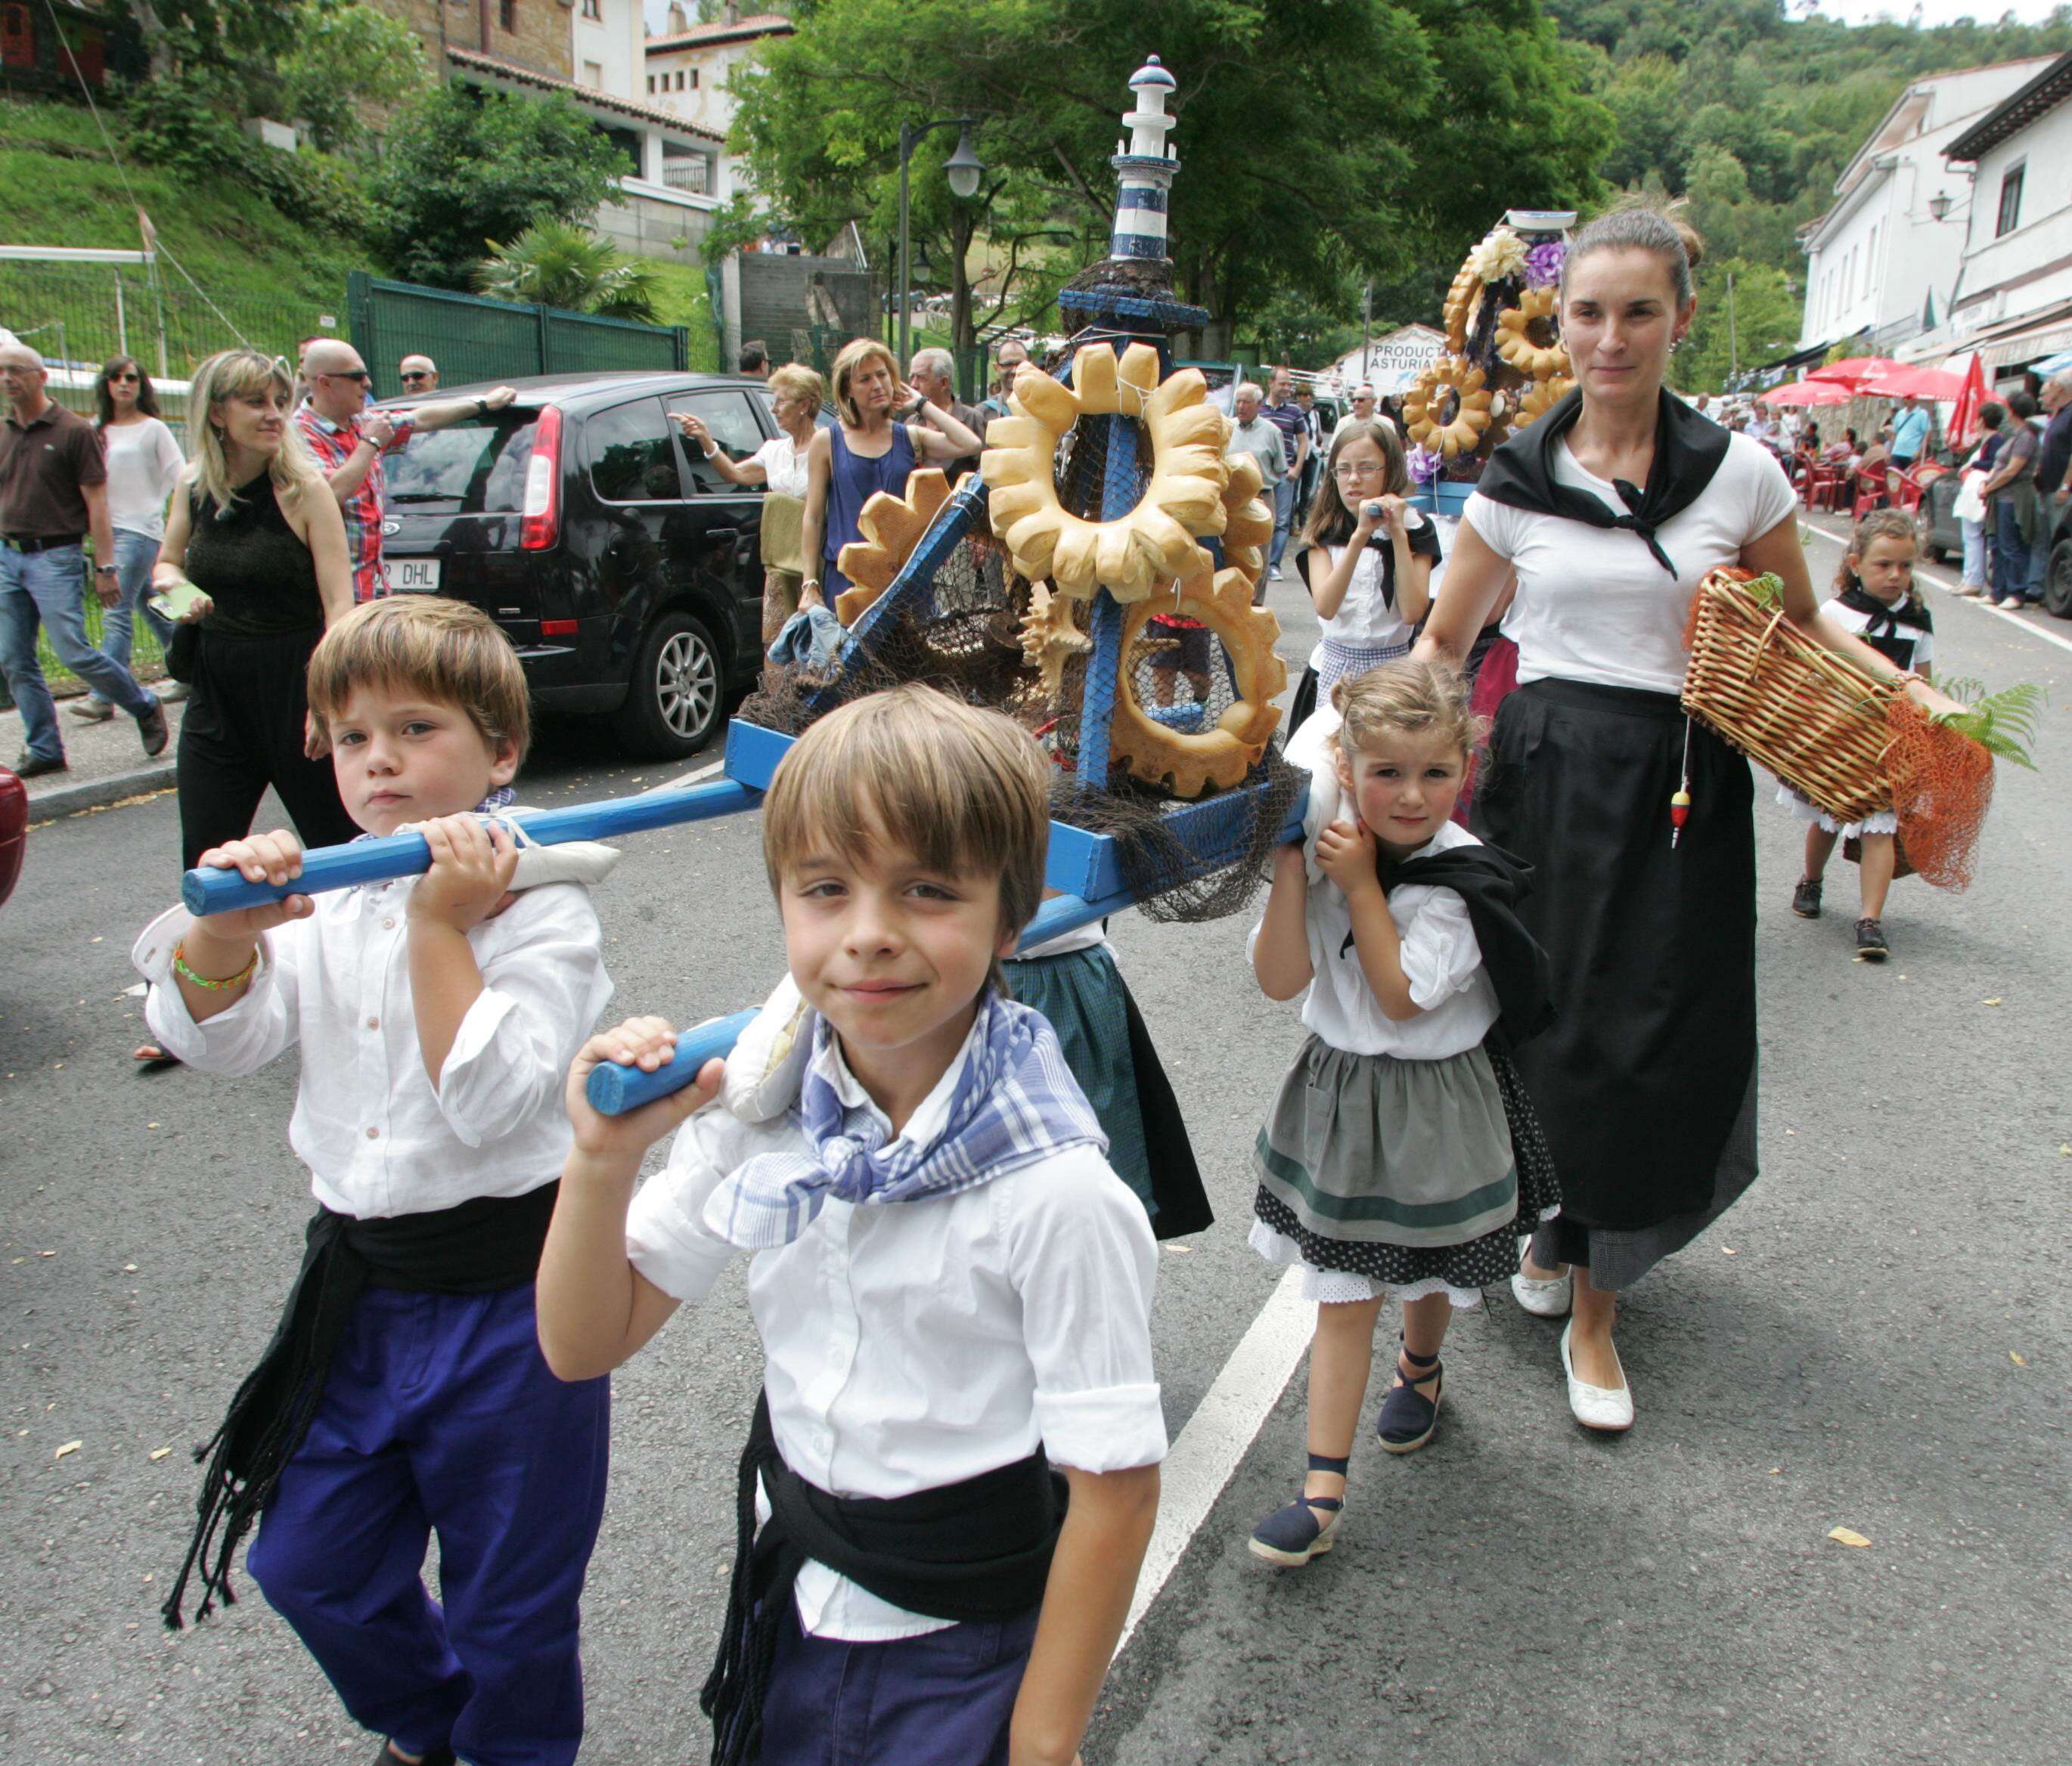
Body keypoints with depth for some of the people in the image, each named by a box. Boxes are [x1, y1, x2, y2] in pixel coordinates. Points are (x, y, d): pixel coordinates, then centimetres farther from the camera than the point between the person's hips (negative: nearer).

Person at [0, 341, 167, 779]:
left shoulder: (73, 431, -5)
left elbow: (96, 503, -7)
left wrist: (105, 567, -11)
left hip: (55, 557, -6)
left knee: (74, 652, -11)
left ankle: (145, 707, 12)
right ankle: (45, 750, 12)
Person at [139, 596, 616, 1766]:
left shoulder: (544, 909, -15)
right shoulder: (326, 895, 3)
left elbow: (493, 1103, -25)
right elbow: (218, 1041, -3)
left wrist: (441, 928, -26)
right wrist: (226, 933, -22)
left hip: (507, 1291, -6)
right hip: (359, 1282, 6)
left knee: (509, 1603, 12)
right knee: (310, 1568, 22)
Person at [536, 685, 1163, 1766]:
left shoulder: (1055, 1195, -28)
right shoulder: (762, 1105, -11)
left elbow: (1115, 1484, -20)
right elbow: (584, 1345, -5)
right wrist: (603, 1158, -22)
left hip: (956, 1656, -5)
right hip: (784, 1601, 5)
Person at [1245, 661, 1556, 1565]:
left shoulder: (1462, 878, -18)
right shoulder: (1327, 851, -7)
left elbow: (1402, 998, -22)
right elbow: (1279, 981, -12)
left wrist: (1360, 884, -23)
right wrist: (1290, 870, -21)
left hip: (1430, 1108, -2)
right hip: (1337, 1093, 2)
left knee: (1426, 1276, 21)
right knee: (1343, 1297, 6)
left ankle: (1419, 1371, 54)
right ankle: (1322, 1489, 12)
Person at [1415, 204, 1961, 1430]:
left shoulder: (1740, 473, 2)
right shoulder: (1518, 483, 2)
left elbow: (1801, 624, 12)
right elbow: (1443, 643, 9)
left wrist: (1906, 688, -4)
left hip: (1685, 789, 0)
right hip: (1546, 781, 0)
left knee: (1657, 1044, 1)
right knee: (1543, 1023, 5)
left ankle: (1594, 1309, 19)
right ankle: (1548, 1228, 35)